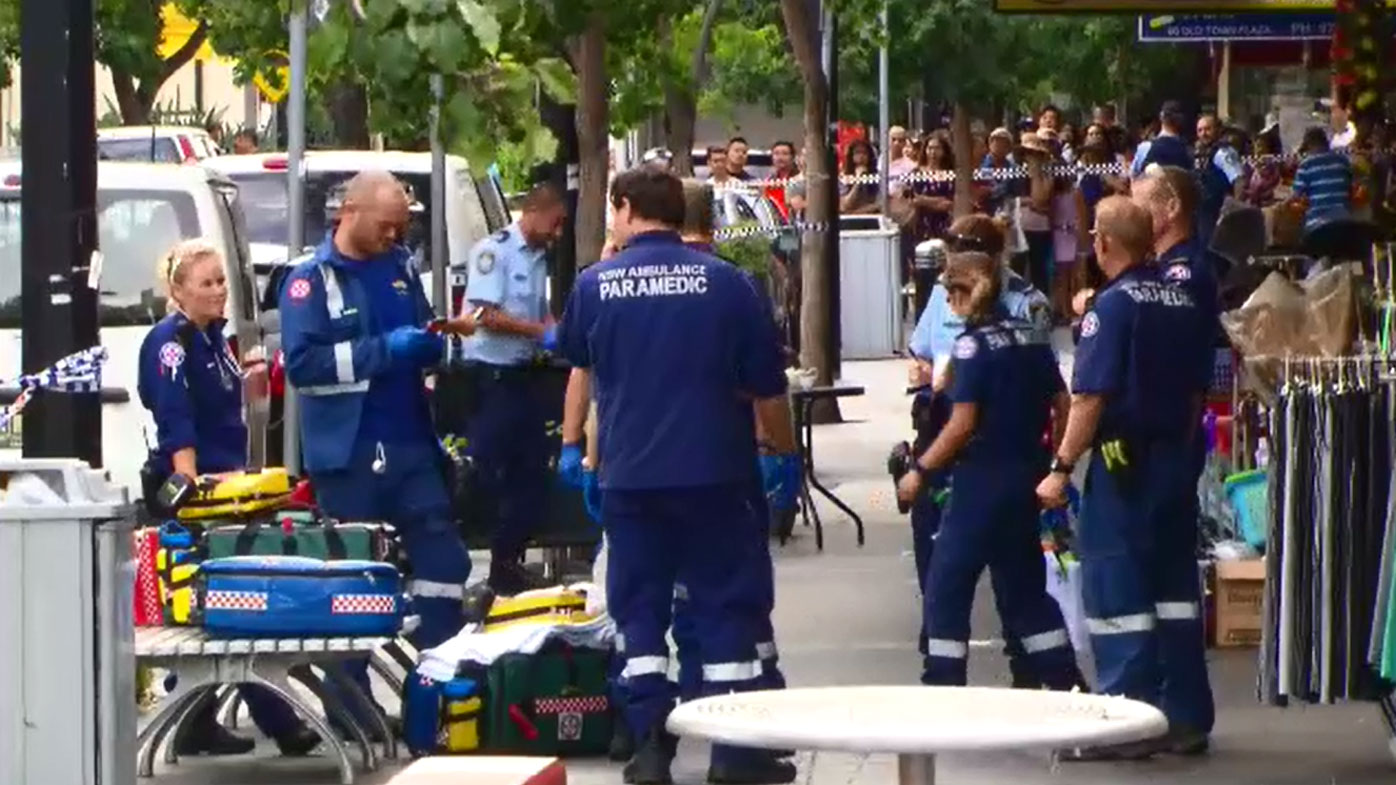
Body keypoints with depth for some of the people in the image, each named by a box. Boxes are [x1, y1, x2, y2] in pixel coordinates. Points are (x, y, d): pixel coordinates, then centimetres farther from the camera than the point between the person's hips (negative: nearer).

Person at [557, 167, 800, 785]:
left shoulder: (595, 284, 0)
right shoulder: (724, 282, -4)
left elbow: (577, 362, 20)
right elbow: (767, 386, -1)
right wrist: (785, 453, 15)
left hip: (629, 474, 1)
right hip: (714, 472, -1)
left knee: (639, 609, 9)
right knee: (727, 607, 6)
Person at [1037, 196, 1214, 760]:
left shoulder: (1113, 305, -13)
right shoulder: (1182, 301, 8)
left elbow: (1090, 397, -17)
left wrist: (1062, 467, -15)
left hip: (1123, 463, -7)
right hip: (1177, 458, 7)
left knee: (1116, 592, -3)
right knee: (1176, 586, 11)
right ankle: (1186, 716, 14)